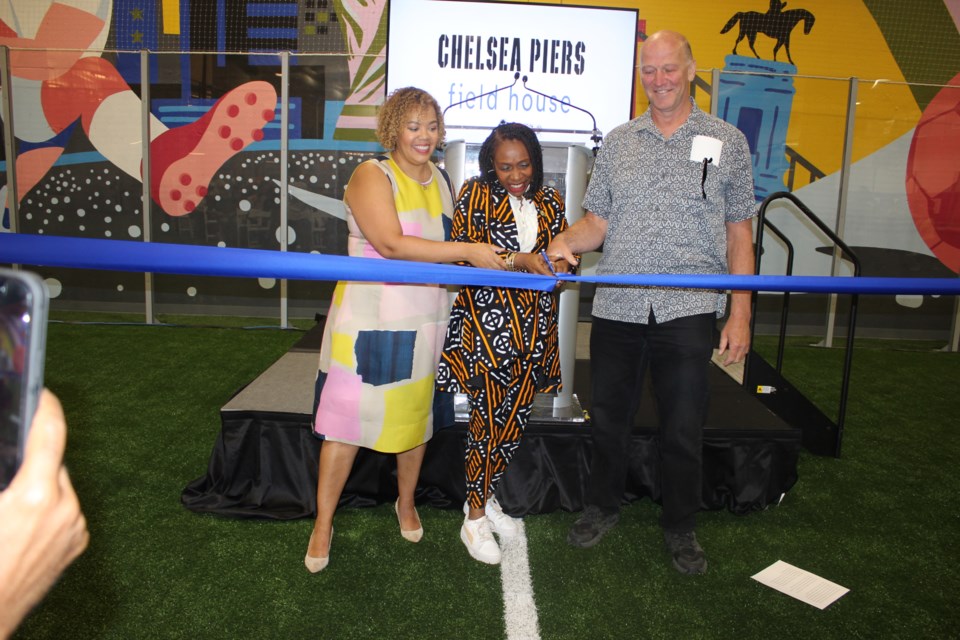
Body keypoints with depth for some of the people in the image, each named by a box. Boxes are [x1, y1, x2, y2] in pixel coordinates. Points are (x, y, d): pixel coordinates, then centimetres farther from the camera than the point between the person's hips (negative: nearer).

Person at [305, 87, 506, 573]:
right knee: (348, 421, 0)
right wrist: (467, 251, -24)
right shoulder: (372, 176, -10)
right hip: (368, 321, -6)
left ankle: (406, 504, 39)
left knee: (416, 415, 16)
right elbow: (391, 244, -23)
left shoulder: (439, 181, 11)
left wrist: (515, 259, 5)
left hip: (425, 323, 6)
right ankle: (323, 524, 18)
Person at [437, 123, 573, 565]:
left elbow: (565, 251, 13)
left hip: (534, 328, 5)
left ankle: (485, 497, 33)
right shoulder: (475, 195, -3)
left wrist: (562, 262, -12)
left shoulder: (549, 201, 10)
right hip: (487, 326, -5)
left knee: (516, 421, 12)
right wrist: (520, 260, -25)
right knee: (489, 422, -2)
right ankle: (474, 519, 15)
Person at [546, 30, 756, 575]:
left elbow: (739, 234, 5)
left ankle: (681, 527, 28)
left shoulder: (726, 141, 5)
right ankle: (603, 506, 35)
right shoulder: (618, 142, 10)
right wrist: (565, 242, -15)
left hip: (689, 309, -2)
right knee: (609, 417, 13)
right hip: (617, 306, 2)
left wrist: (740, 315, -1)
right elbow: (597, 222, 8)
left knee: (684, 428, 7)